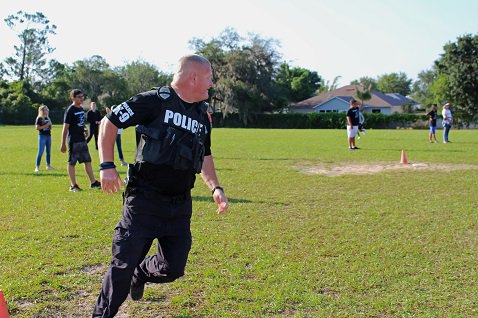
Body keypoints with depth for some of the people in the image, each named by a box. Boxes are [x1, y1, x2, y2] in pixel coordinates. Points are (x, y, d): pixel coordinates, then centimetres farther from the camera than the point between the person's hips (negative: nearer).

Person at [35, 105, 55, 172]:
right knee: (40, 152, -9)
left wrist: (50, 125, 0)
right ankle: (37, 167, -6)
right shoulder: (39, 118, -6)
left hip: (48, 136, 7)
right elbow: (37, 127, -14)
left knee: (48, 151, 12)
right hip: (42, 136, -7)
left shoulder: (48, 118, 14)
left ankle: (48, 166, 22)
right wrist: (46, 125, -17)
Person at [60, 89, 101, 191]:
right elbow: (65, 128, -13)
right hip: (73, 141, -8)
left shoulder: (81, 109, 11)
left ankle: (93, 183, 15)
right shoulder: (70, 111, -12)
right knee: (72, 163, 1)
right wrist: (63, 144, -15)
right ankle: (73, 185, 7)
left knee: (88, 161, 10)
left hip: (82, 140, 8)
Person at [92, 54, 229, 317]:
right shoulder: (155, 101, -10)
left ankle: (141, 273, 39)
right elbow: (109, 122, -6)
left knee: (173, 268, 7)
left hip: (180, 206, 6)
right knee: (124, 264, -2)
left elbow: (204, 157, 22)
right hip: (143, 201, -6)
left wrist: (216, 188, 7)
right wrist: (107, 166, -13)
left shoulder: (202, 117, 11)